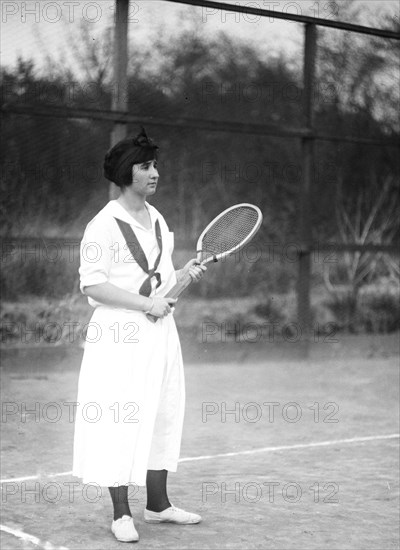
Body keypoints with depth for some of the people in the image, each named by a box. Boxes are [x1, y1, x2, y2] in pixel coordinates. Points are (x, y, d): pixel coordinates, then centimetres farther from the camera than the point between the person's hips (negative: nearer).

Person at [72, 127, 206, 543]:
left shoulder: (158, 221, 14)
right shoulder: (104, 225, -11)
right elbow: (93, 285, -16)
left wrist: (185, 274, 4)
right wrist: (145, 303, -20)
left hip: (160, 333, 8)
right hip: (120, 337, -8)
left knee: (163, 416, 12)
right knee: (120, 423, -4)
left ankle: (157, 504, 24)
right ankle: (121, 514, 7)